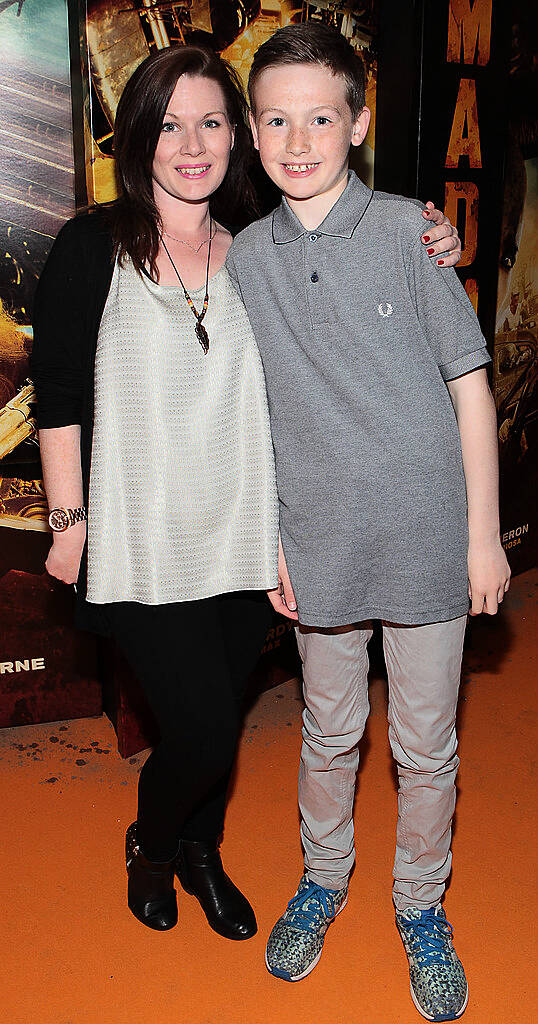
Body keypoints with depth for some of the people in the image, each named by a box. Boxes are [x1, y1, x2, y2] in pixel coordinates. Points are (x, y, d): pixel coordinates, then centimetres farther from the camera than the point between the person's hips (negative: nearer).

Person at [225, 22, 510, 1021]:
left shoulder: (410, 230, -6)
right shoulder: (245, 258, 3)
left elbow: (469, 383, -4)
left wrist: (484, 534, -6)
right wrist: (267, 538, 5)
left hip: (425, 541, -2)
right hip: (318, 548, 2)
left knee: (426, 744, 12)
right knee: (328, 732, 19)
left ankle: (420, 904, 37)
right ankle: (322, 879, 44)